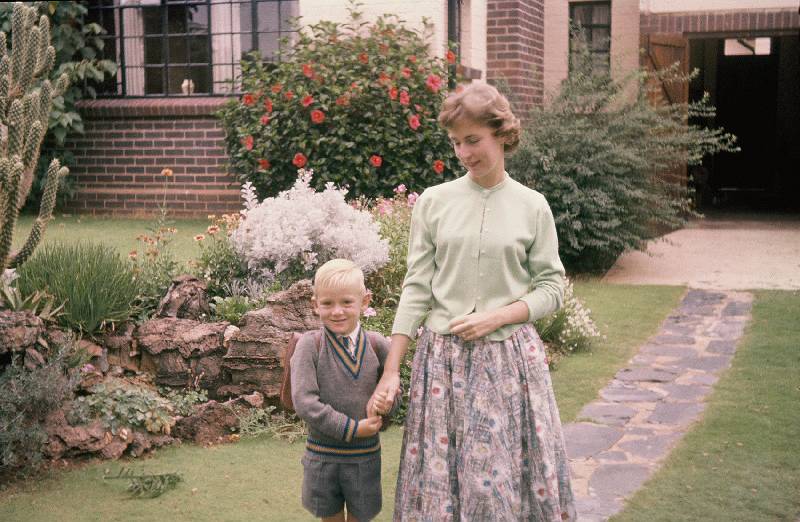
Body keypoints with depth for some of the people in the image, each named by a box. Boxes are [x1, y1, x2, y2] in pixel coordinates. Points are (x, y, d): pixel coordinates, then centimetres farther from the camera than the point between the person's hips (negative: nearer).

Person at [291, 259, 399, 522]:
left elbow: (393, 392, 5)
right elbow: (304, 401, -19)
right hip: (322, 454, -1)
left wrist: (386, 401, -19)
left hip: (365, 455, 1)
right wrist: (352, 428, -21)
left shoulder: (377, 345, -5)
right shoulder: (309, 345, -12)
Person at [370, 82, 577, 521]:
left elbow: (552, 287, 4)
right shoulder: (434, 201, 1)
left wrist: (496, 317, -12)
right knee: (440, 474, 5)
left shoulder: (532, 206, 1)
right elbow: (416, 288, 1)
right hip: (443, 357, 1)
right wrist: (391, 370, -2)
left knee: (506, 473, 3)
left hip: (509, 357, 0)